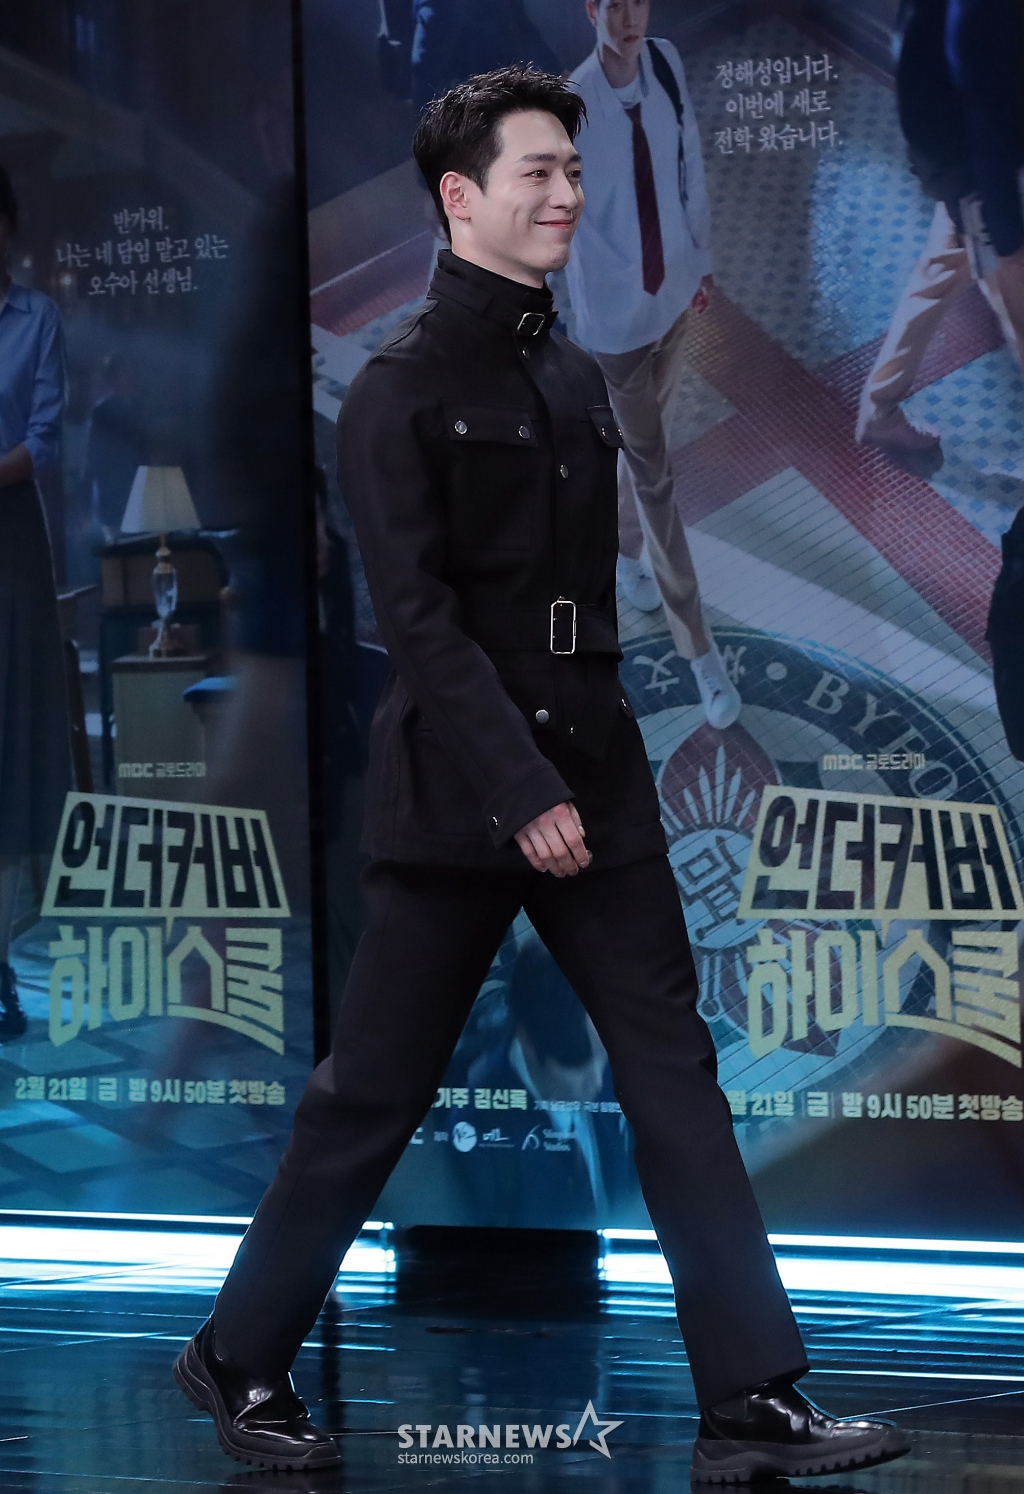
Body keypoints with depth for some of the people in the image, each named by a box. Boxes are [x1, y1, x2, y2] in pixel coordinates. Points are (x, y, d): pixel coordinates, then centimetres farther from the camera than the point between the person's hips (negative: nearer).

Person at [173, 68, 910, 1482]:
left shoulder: (575, 378, 13)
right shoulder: (402, 387, -8)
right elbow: (418, 616, -15)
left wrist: (598, 763, 13)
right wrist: (523, 792, -20)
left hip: (595, 785, 7)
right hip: (457, 795, -7)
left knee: (674, 1072, 1)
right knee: (375, 1095, 2)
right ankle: (240, 1360, 20)